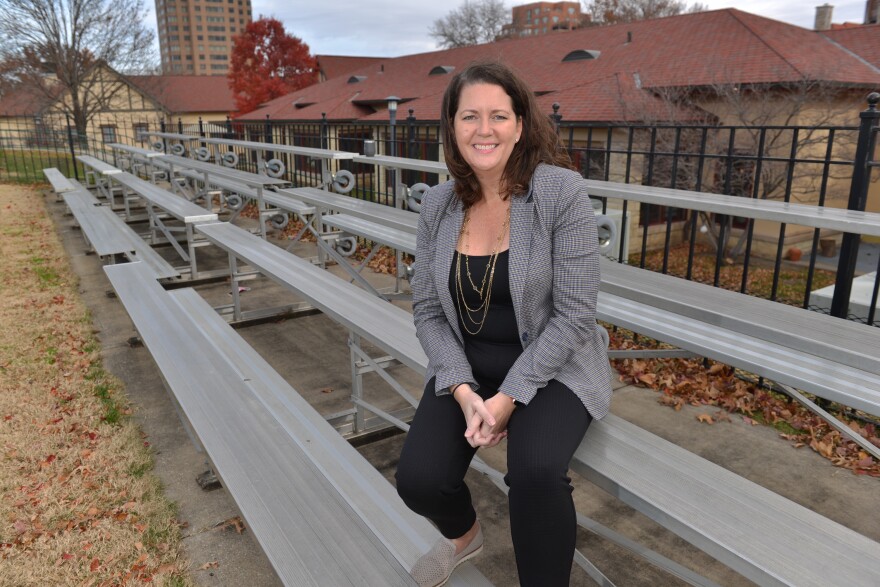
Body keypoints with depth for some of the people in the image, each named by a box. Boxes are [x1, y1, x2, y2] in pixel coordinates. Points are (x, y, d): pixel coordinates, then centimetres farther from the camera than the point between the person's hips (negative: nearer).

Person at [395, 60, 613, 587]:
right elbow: (428, 310, 0)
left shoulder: (561, 191, -15)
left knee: (536, 473, -31)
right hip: (466, 367, 4)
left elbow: (574, 314, -16)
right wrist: (463, 391, -14)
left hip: (550, 367, -3)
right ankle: (465, 535, 25)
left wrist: (509, 397, -19)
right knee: (419, 480, -13)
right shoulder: (439, 205, -2)